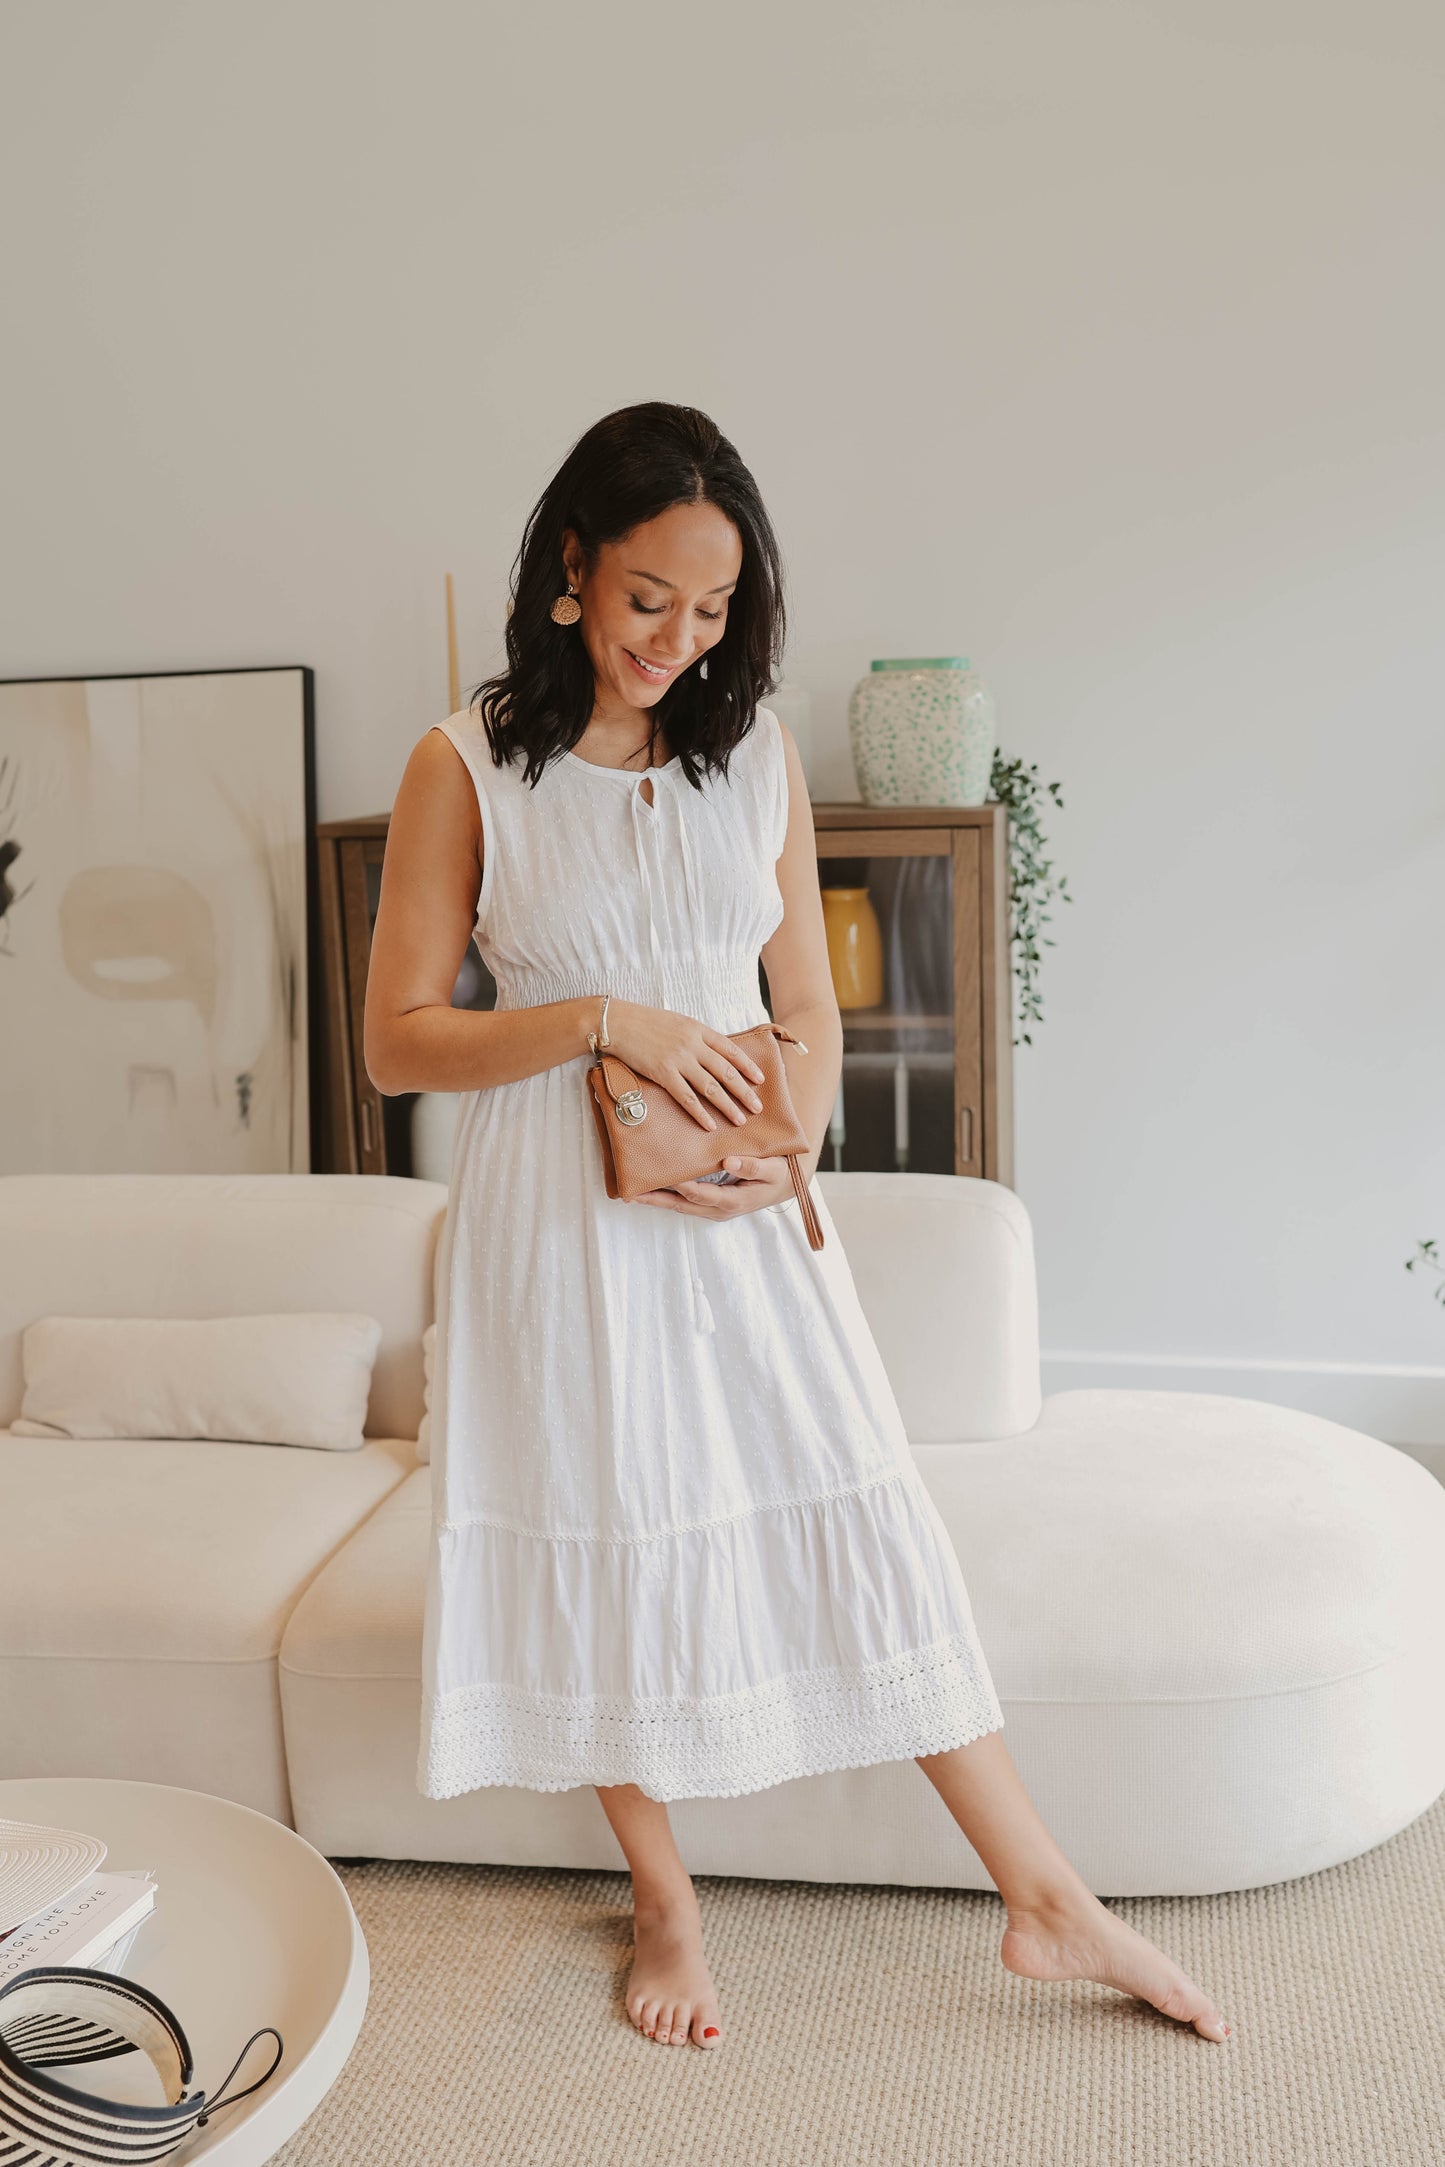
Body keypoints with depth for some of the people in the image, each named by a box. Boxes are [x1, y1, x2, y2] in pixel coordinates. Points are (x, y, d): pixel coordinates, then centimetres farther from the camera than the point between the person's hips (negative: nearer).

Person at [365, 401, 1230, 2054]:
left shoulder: (755, 753, 5)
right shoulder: (465, 767, -4)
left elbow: (810, 1009, 9)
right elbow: (395, 1040, -6)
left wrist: (788, 1153, -10)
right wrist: (608, 1020, -19)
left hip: (738, 1216, 2)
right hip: (556, 1213, -2)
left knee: (861, 1518, 5)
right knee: (603, 1539, 8)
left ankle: (1044, 1902, 19)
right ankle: (666, 1903, 32)